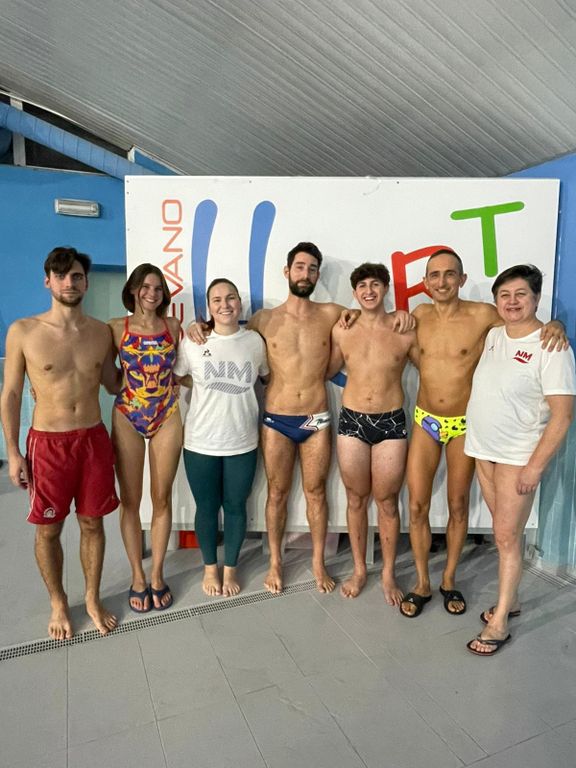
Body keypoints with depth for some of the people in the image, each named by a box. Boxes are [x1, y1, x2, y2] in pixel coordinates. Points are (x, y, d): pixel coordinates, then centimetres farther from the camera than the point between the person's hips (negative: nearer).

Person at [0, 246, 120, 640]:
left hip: (94, 438, 2)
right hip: (48, 443, -2)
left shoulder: (101, 331, 1)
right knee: (48, 530, 11)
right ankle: (58, 603, 35)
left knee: (92, 524, 13)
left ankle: (93, 599, 34)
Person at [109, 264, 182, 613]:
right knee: (130, 501, 6)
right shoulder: (116, 327, -2)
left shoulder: (173, 327, 4)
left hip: (167, 417, 1)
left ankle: (157, 574, 25)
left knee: (162, 498, 8)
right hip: (127, 418, -1)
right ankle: (138, 575, 24)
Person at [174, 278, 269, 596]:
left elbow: (267, 377, 12)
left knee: (235, 506, 14)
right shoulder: (193, 342, -6)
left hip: (242, 442, 1)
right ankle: (210, 567, 37)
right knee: (206, 507, 14)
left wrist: (238, 392, -1)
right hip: (200, 442, -1)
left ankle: (230, 568, 35)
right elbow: (176, 377, 6)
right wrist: (207, 386, -3)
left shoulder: (255, 341, -2)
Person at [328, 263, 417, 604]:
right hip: (352, 421, 1)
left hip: (391, 423, -1)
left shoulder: (405, 331, -4)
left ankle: (389, 573, 30)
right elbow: (326, 371, 13)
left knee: (387, 501, 10)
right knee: (356, 499, 13)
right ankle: (359, 570, 31)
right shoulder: (342, 330, 0)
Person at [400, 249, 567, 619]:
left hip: (464, 425, -2)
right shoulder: (420, 314, 0)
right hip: (425, 422, 2)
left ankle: (449, 580, 33)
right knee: (417, 507, 4)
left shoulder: (483, 315, -11)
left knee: (458, 506, 12)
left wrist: (555, 325, -20)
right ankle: (422, 583, 24)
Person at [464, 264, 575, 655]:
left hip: (519, 456, -6)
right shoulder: (493, 336, 5)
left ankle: (499, 623, 15)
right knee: (505, 532, 17)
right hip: (483, 450, 6)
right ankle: (510, 599, 34)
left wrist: (536, 465, -20)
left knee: (507, 536, 1)